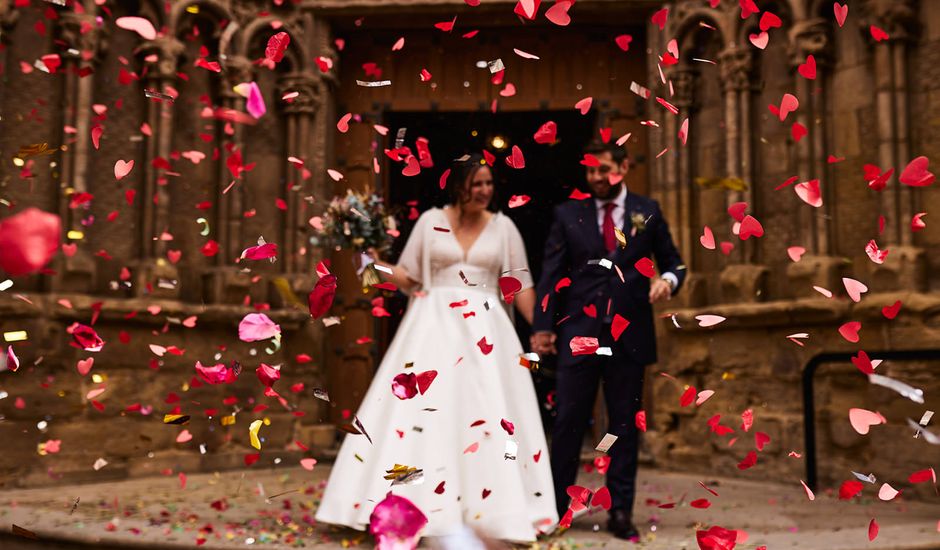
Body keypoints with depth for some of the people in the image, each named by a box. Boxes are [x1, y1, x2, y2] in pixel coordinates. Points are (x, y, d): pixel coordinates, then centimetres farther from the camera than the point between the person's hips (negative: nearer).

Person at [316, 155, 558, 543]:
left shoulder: (504, 227, 7)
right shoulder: (431, 221, 4)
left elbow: (520, 284, 7)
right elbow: (407, 277, 6)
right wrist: (378, 264, -11)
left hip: (485, 329, 1)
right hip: (434, 325, -1)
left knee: (490, 411, -3)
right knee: (422, 408, -4)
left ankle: (493, 508, 9)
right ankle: (407, 502, 6)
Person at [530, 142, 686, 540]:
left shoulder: (647, 212, 9)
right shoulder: (568, 214, 7)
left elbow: (674, 262, 14)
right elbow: (551, 274, 4)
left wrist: (669, 279, -9)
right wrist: (543, 325, -4)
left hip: (629, 332, 1)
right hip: (579, 332, -1)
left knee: (624, 425, 7)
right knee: (569, 421, 1)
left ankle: (620, 510, 16)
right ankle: (556, 504, 13)